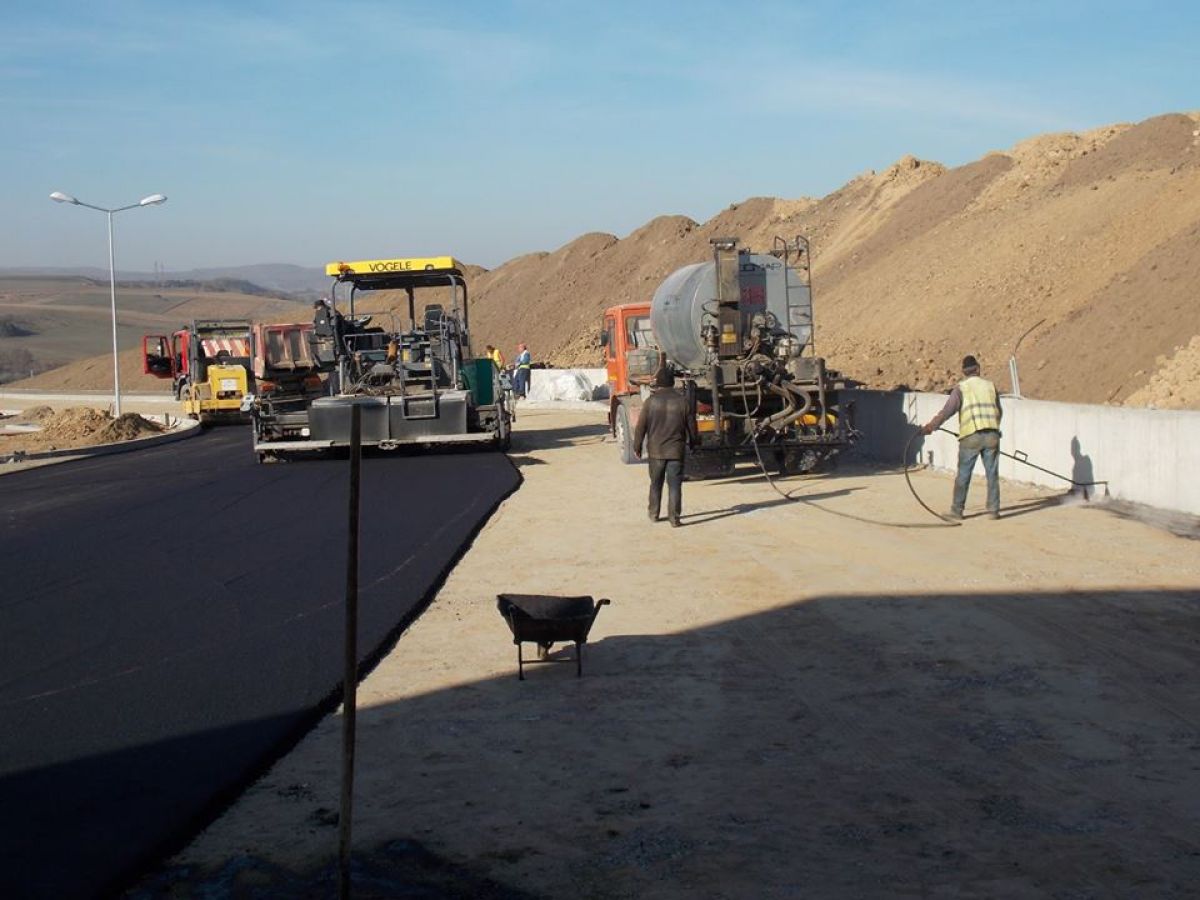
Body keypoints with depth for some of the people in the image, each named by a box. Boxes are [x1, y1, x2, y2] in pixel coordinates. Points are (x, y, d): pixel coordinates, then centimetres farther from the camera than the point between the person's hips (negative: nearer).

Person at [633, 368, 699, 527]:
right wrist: (693, 442, 21)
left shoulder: (651, 401, -6)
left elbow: (641, 426, -3)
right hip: (676, 450, 0)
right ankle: (674, 517, -3)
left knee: (656, 484, 15)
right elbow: (691, 426, 4)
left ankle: (654, 514, 24)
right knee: (675, 485, 1)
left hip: (655, 450, 0)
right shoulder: (682, 401, -3)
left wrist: (637, 446, 8)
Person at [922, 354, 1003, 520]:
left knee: (963, 475, 5)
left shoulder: (961, 388, 1)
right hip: (992, 436, 3)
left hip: (971, 437, -3)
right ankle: (993, 510, 9)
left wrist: (931, 425, -1)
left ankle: (957, 510, 8)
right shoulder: (990, 386, 12)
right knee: (992, 474, 9)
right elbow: (999, 412, 21)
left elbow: (947, 411, -8)